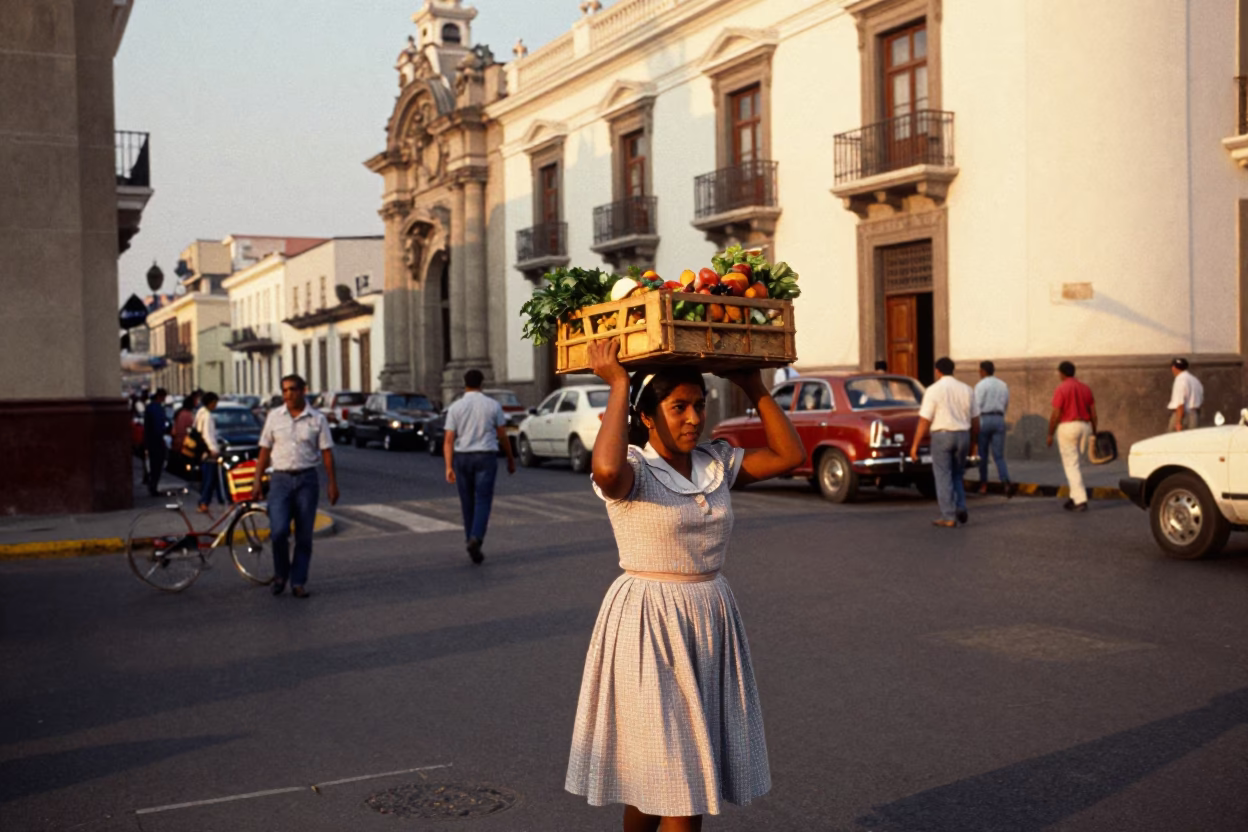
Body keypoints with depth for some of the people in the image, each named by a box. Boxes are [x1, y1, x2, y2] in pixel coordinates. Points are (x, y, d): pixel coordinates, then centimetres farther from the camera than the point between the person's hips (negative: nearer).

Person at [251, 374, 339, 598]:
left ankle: (298, 582, 13)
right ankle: (281, 574, 11)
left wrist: (332, 483, -4)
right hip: (280, 479, 0)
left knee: (304, 536, 3)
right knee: (279, 531, -12)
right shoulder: (274, 416, 6)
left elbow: (327, 453, 1)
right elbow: (264, 451, 8)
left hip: (306, 480, 0)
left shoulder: (317, 419, 2)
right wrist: (257, 481, 4)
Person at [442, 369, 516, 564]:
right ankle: (476, 539, -24)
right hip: (486, 456, -1)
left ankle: (471, 540, 20)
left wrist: (449, 467, -9)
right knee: (483, 501, -4)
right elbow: (502, 436, 4)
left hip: (462, 457, 2)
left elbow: (448, 440, -6)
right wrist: (510, 459, 16)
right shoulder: (493, 405, 0)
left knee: (467, 502, 13)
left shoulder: (455, 407, 1)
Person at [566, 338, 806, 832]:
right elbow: (606, 468, -36)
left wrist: (754, 388, 5)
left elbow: (790, 455, 7)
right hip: (649, 625, -6)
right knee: (672, 777, -3)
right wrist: (619, 386, -25)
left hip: (712, 621, 6)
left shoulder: (716, 464, 6)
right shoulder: (633, 470, -13)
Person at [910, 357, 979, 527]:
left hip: (942, 435, -4)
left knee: (943, 477, 2)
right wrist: (972, 441, 23)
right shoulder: (967, 390, 8)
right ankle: (961, 508, 4)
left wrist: (915, 445, -6)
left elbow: (924, 421, -10)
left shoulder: (933, 390, -7)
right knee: (957, 475, 20)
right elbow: (975, 421, 10)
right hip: (963, 435, 5)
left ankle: (948, 516, 0)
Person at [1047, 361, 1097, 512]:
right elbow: (1093, 413, 9)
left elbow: (1056, 414, -13)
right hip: (1085, 426, 6)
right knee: (1073, 464, 19)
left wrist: (1050, 434, -4)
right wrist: (1094, 432, 16)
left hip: (1067, 427, -6)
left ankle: (1081, 500, -11)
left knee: (1071, 466, -4)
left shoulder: (1061, 389, -9)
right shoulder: (1086, 388, 9)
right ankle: (1074, 497, 18)